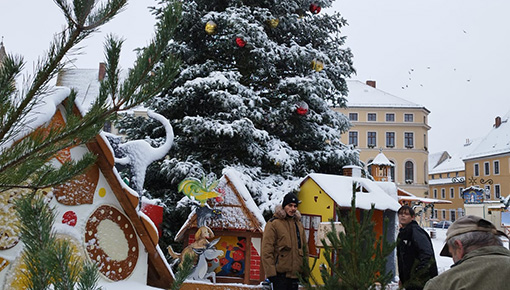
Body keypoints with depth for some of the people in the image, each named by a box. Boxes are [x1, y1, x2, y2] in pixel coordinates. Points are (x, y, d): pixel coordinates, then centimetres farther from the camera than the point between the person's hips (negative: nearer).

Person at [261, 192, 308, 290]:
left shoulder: (299, 224, 15)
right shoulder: (273, 223, -6)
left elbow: (304, 248, 19)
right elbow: (267, 250, -11)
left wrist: (305, 271, 15)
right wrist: (270, 272, -16)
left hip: (295, 273, 6)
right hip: (280, 273, -6)